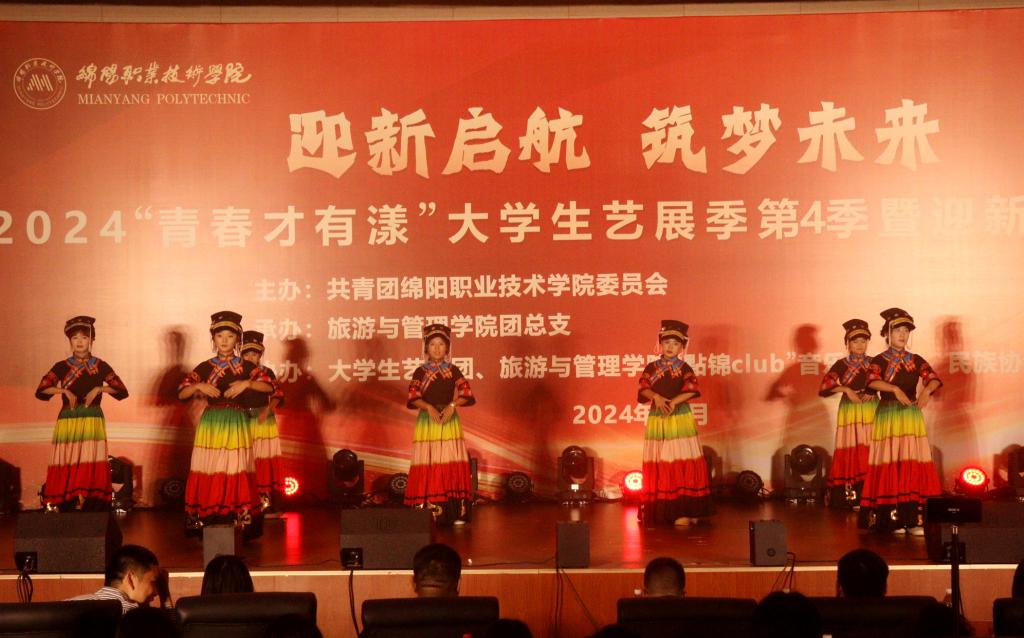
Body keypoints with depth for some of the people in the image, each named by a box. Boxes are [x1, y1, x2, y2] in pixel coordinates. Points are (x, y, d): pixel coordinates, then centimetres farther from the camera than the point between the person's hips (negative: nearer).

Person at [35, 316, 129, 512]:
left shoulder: (100, 367, 7)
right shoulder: (61, 367, 7)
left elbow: (123, 391, 1)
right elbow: (40, 392, -1)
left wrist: (100, 388, -12)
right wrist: (63, 390, -14)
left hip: (92, 422, 0)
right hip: (67, 422, 0)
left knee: (90, 464, -8)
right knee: (66, 466, -6)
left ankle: (84, 507, -7)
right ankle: (57, 506, -4)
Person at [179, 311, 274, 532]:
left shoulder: (246, 367, 4)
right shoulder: (205, 368, 4)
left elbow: (270, 387, -6)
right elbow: (181, 394, 2)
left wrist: (247, 383, -18)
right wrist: (198, 386, -15)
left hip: (236, 424, 0)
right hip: (211, 423, 0)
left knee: (237, 470, -2)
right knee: (208, 470, -2)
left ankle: (240, 515, 0)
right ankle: (202, 516, 2)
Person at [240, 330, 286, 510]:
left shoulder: (267, 373, -2)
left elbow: (277, 395, -8)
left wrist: (267, 410, -22)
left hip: (263, 420, -1)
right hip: (243, 420, 1)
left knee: (264, 458, 1)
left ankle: (264, 495, 6)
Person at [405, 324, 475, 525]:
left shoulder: (453, 371, 6)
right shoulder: (420, 372, 3)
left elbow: (467, 395, 0)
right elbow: (413, 398, -5)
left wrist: (453, 405, -16)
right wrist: (429, 407, -20)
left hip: (450, 422, 1)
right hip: (427, 422, -1)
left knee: (452, 465, -3)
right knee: (427, 467, -6)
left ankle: (456, 513, -2)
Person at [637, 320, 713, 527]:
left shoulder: (684, 368, 3)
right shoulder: (651, 368, 8)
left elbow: (692, 389, -12)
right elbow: (643, 388, -5)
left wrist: (673, 401, -22)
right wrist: (657, 397, -22)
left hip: (680, 418, -2)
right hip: (657, 419, 2)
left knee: (682, 463, -7)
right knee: (658, 466, 0)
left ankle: (684, 511, -9)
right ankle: (660, 510, 3)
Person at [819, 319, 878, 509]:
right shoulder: (841, 365, 4)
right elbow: (824, 387, -6)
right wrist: (846, 389, -17)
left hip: (872, 412, 1)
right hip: (850, 413, -1)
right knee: (851, 453, -6)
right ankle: (852, 497, -5)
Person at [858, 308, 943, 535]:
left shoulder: (916, 360, 12)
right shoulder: (880, 360, 1)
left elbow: (934, 378, -2)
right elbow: (872, 380, -18)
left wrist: (927, 390, -24)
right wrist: (895, 389, -32)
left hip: (912, 416, 3)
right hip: (888, 416, -3)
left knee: (914, 465, -3)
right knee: (890, 465, -6)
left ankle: (913, 518, -4)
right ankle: (892, 519, -4)